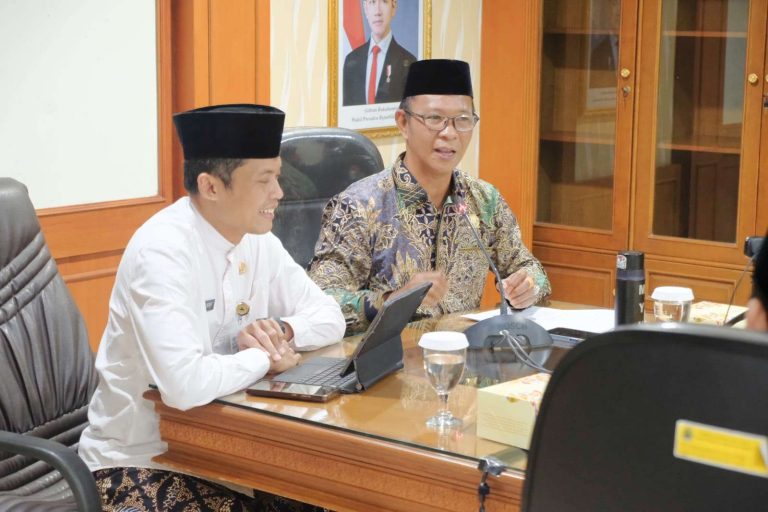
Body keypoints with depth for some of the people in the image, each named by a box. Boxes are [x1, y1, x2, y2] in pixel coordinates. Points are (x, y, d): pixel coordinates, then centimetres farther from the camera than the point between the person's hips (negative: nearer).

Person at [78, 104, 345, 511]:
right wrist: (264, 357, -18)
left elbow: (329, 316, 10)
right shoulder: (162, 251, -23)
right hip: (140, 463, -7)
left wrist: (282, 331, -11)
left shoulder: (257, 239, 1)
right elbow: (184, 385, -34)